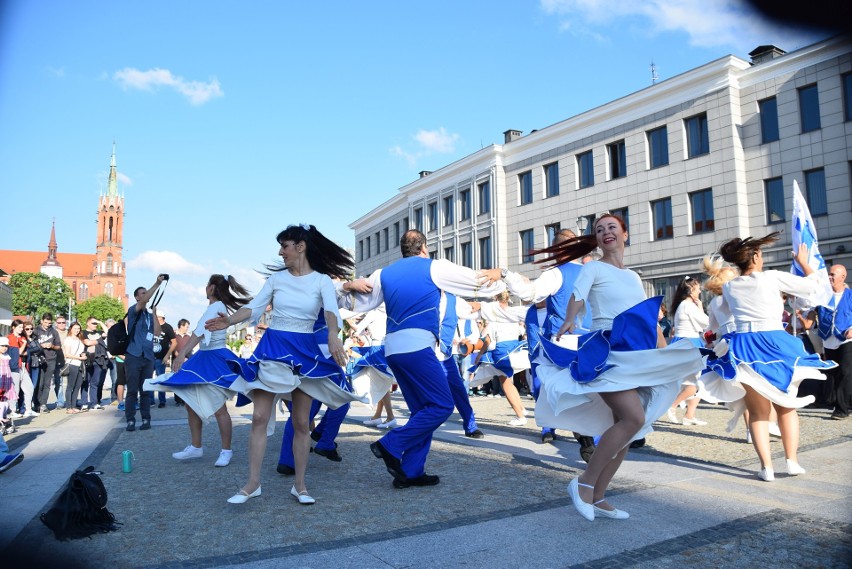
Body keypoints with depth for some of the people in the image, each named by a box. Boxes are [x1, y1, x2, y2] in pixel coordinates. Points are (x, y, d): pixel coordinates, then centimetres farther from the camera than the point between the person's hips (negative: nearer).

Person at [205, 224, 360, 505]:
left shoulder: (322, 280, -3)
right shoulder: (276, 277, 5)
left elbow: (331, 311, -20)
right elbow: (255, 306, -3)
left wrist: (333, 335, -42)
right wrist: (229, 320, -22)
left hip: (304, 350, -2)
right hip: (272, 346, 2)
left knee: (301, 422, 5)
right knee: (259, 417, -2)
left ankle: (299, 484, 18)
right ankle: (253, 483, 9)